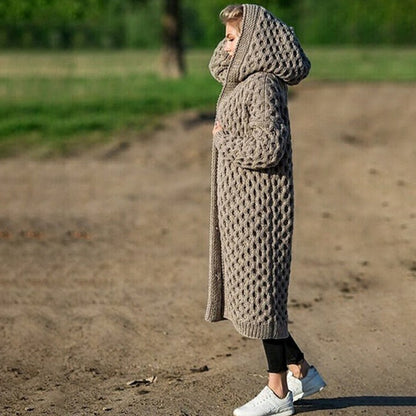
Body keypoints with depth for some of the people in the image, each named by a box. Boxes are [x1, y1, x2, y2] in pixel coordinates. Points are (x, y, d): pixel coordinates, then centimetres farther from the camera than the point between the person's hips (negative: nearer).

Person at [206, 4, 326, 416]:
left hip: (258, 208, -10)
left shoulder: (263, 86, -17)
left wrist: (223, 139, -13)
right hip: (241, 206, 10)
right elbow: (218, 65, 33)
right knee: (247, 290, 14)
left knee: (259, 291, -2)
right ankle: (301, 372, 25)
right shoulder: (243, 80, 11)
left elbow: (268, 147, -25)